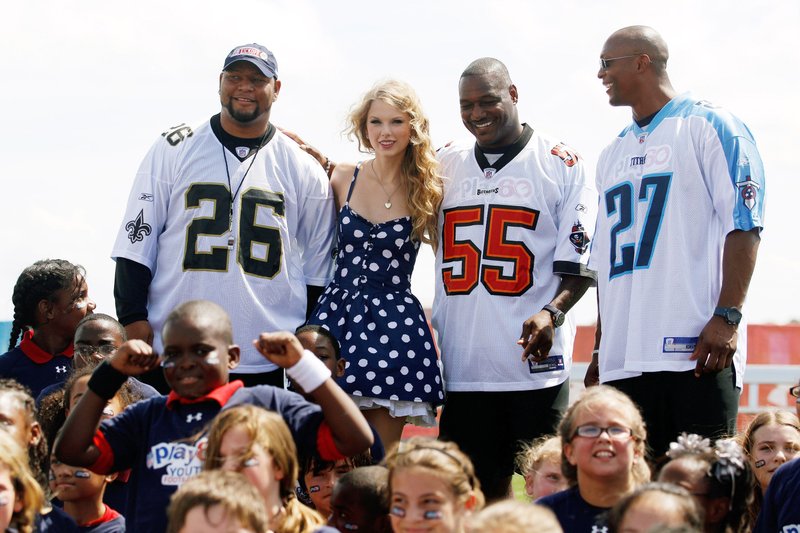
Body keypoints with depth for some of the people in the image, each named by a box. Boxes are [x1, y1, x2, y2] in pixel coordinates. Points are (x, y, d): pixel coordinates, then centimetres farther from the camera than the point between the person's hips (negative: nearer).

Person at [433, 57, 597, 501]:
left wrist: (552, 312, -19)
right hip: (463, 366, 4)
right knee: (476, 490, 5)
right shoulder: (445, 164, 14)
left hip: (534, 361, -4)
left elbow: (580, 262, -2)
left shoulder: (560, 163, 2)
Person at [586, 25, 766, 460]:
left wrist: (727, 316, -17)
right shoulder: (613, 155, 23)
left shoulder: (708, 126, 1)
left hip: (695, 353, -7)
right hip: (623, 363, 7)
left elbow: (743, 227, -7)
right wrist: (601, 348, 20)